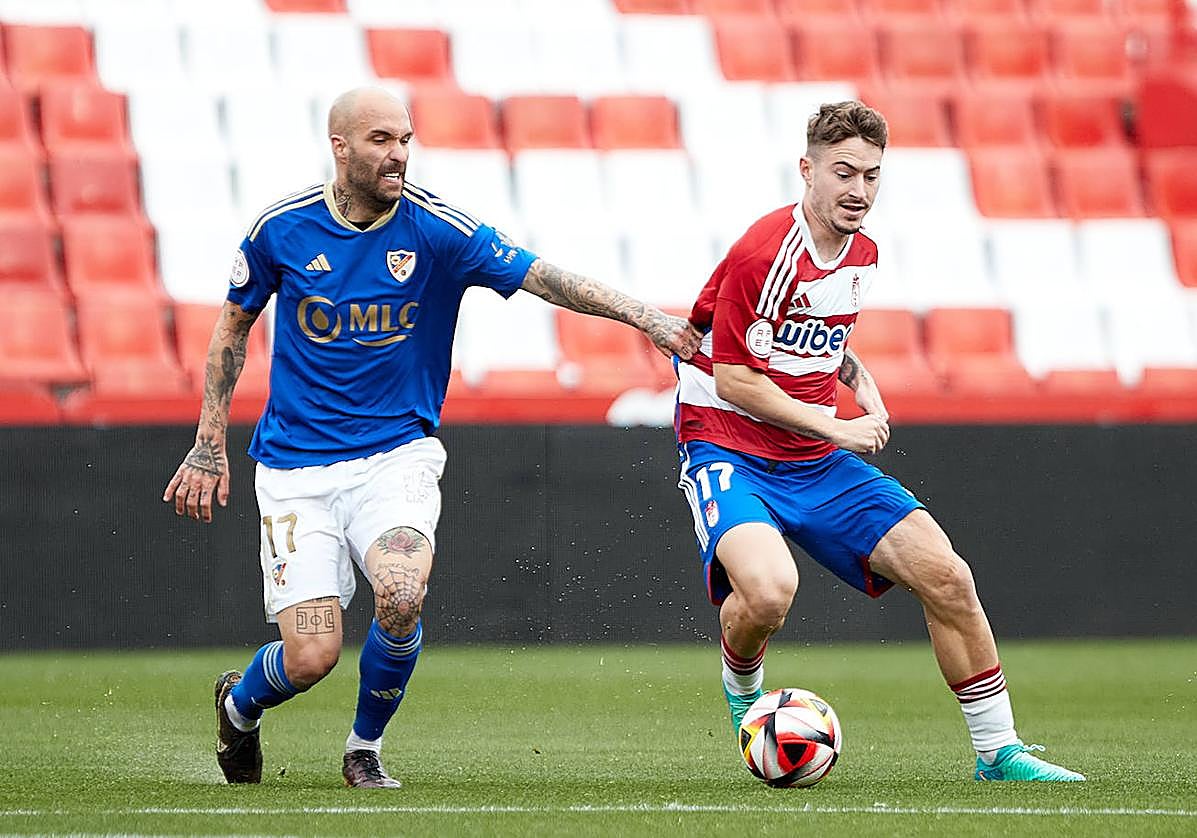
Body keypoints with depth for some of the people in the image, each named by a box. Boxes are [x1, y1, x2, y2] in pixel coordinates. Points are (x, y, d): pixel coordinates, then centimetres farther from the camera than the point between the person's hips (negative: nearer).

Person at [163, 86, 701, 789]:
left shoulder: (437, 229, -7)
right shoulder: (283, 229, -3)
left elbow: (540, 276, -11)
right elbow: (234, 326, 11)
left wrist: (641, 314, -24)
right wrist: (210, 446, 10)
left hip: (396, 454, 0)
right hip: (296, 465, 0)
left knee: (402, 596, -29)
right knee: (311, 656, -11)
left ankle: (365, 749, 1)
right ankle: (239, 704, 28)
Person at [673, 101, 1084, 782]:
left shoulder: (862, 253, 7)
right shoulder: (763, 252, -18)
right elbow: (733, 379, -17)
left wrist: (859, 378, 6)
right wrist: (834, 427, -16)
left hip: (816, 464, 7)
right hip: (729, 450, -7)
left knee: (946, 576, -5)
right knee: (769, 591, -35)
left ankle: (999, 750, 9)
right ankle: (743, 690, 2)